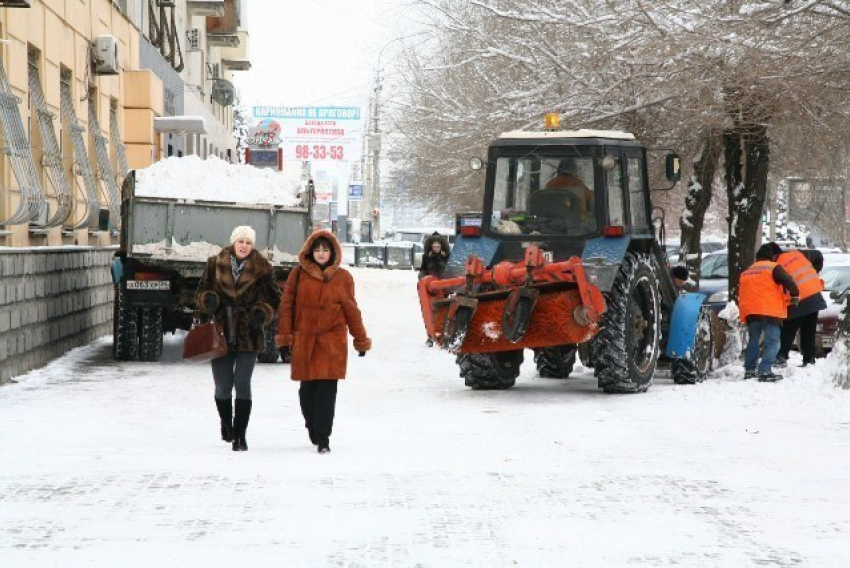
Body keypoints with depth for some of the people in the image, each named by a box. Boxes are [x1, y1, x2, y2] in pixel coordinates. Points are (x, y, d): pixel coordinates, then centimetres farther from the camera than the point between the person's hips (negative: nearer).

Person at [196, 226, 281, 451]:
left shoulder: (261, 268, 0)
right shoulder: (216, 264, 3)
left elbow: (274, 298, 7)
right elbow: (202, 290, 11)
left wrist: (263, 313, -12)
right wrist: (208, 299, -12)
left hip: (249, 336, -1)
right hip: (221, 334, 1)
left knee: (242, 384, -8)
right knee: (222, 386, 5)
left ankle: (240, 435, 0)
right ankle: (226, 422, 35)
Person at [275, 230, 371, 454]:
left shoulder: (343, 277, 5)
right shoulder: (299, 274, 4)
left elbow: (351, 310, 11)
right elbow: (287, 305, 5)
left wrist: (361, 340, 12)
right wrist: (284, 337, 0)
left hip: (332, 341, -1)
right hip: (303, 341, 1)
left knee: (327, 389, -8)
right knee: (307, 388, 7)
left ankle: (323, 438, -5)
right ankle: (313, 429, 28)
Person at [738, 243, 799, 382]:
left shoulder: (745, 273, 23)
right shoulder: (773, 268, 1)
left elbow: (740, 294, 28)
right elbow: (788, 282, -10)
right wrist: (795, 296, 5)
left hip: (750, 312, 6)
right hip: (770, 311, -6)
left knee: (753, 341, 18)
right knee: (772, 342, -6)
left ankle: (749, 370, 18)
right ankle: (765, 371, -17)